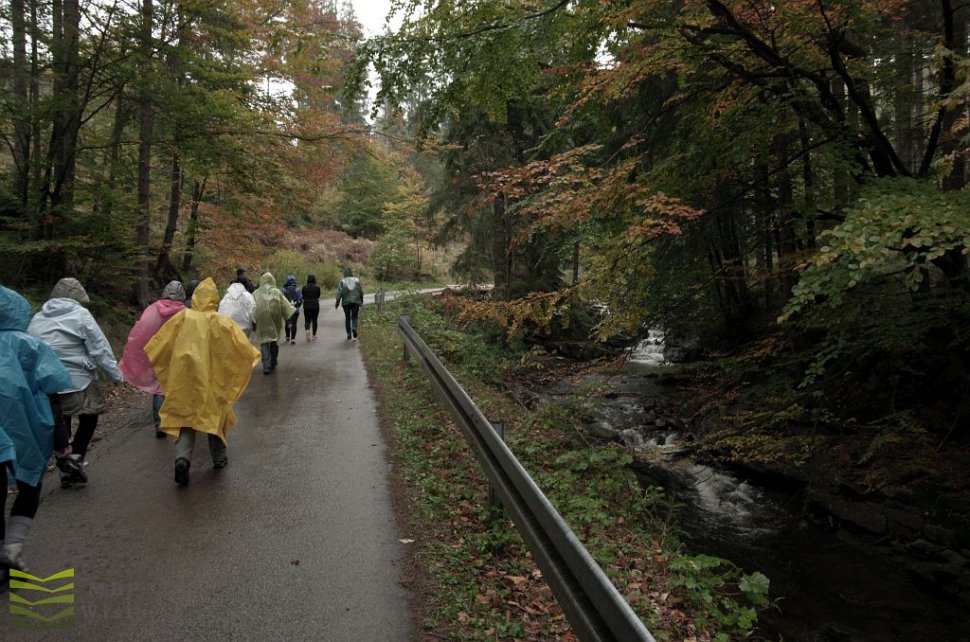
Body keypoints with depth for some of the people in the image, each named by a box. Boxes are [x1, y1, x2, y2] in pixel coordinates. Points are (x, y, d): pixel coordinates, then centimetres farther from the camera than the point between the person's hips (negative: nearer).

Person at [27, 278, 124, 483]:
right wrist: (117, 375, -6)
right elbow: (100, 350, -10)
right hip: (78, 381, -5)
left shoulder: (37, 318, 9)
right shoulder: (80, 314, -8)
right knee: (88, 419, 13)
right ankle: (75, 459, -3)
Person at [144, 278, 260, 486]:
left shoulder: (183, 317, -4)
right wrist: (253, 356, 7)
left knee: (185, 417, 8)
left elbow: (160, 341, 1)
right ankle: (219, 458, 28)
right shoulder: (222, 322, -8)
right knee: (216, 414, 18)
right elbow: (241, 342, -10)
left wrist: (148, 357, 16)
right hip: (213, 380, -1)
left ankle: (182, 458, -14)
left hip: (185, 378, 1)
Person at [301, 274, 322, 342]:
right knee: (314, 320, 11)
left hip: (306, 306, 0)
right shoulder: (317, 287, -4)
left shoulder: (304, 287, -2)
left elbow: (303, 297, 1)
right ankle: (313, 335, 15)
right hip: (315, 306, 0)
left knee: (307, 320, 8)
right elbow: (318, 297, 4)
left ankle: (307, 330, -21)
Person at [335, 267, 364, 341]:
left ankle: (349, 335, 13)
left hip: (346, 302, -1)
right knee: (354, 317, 8)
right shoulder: (357, 280, 1)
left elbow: (339, 293, -9)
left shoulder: (342, 281, -5)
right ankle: (354, 328, -22)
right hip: (356, 302, 1)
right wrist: (361, 301, 17)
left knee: (347, 318, 12)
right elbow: (361, 292, 4)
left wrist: (337, 303, -4)